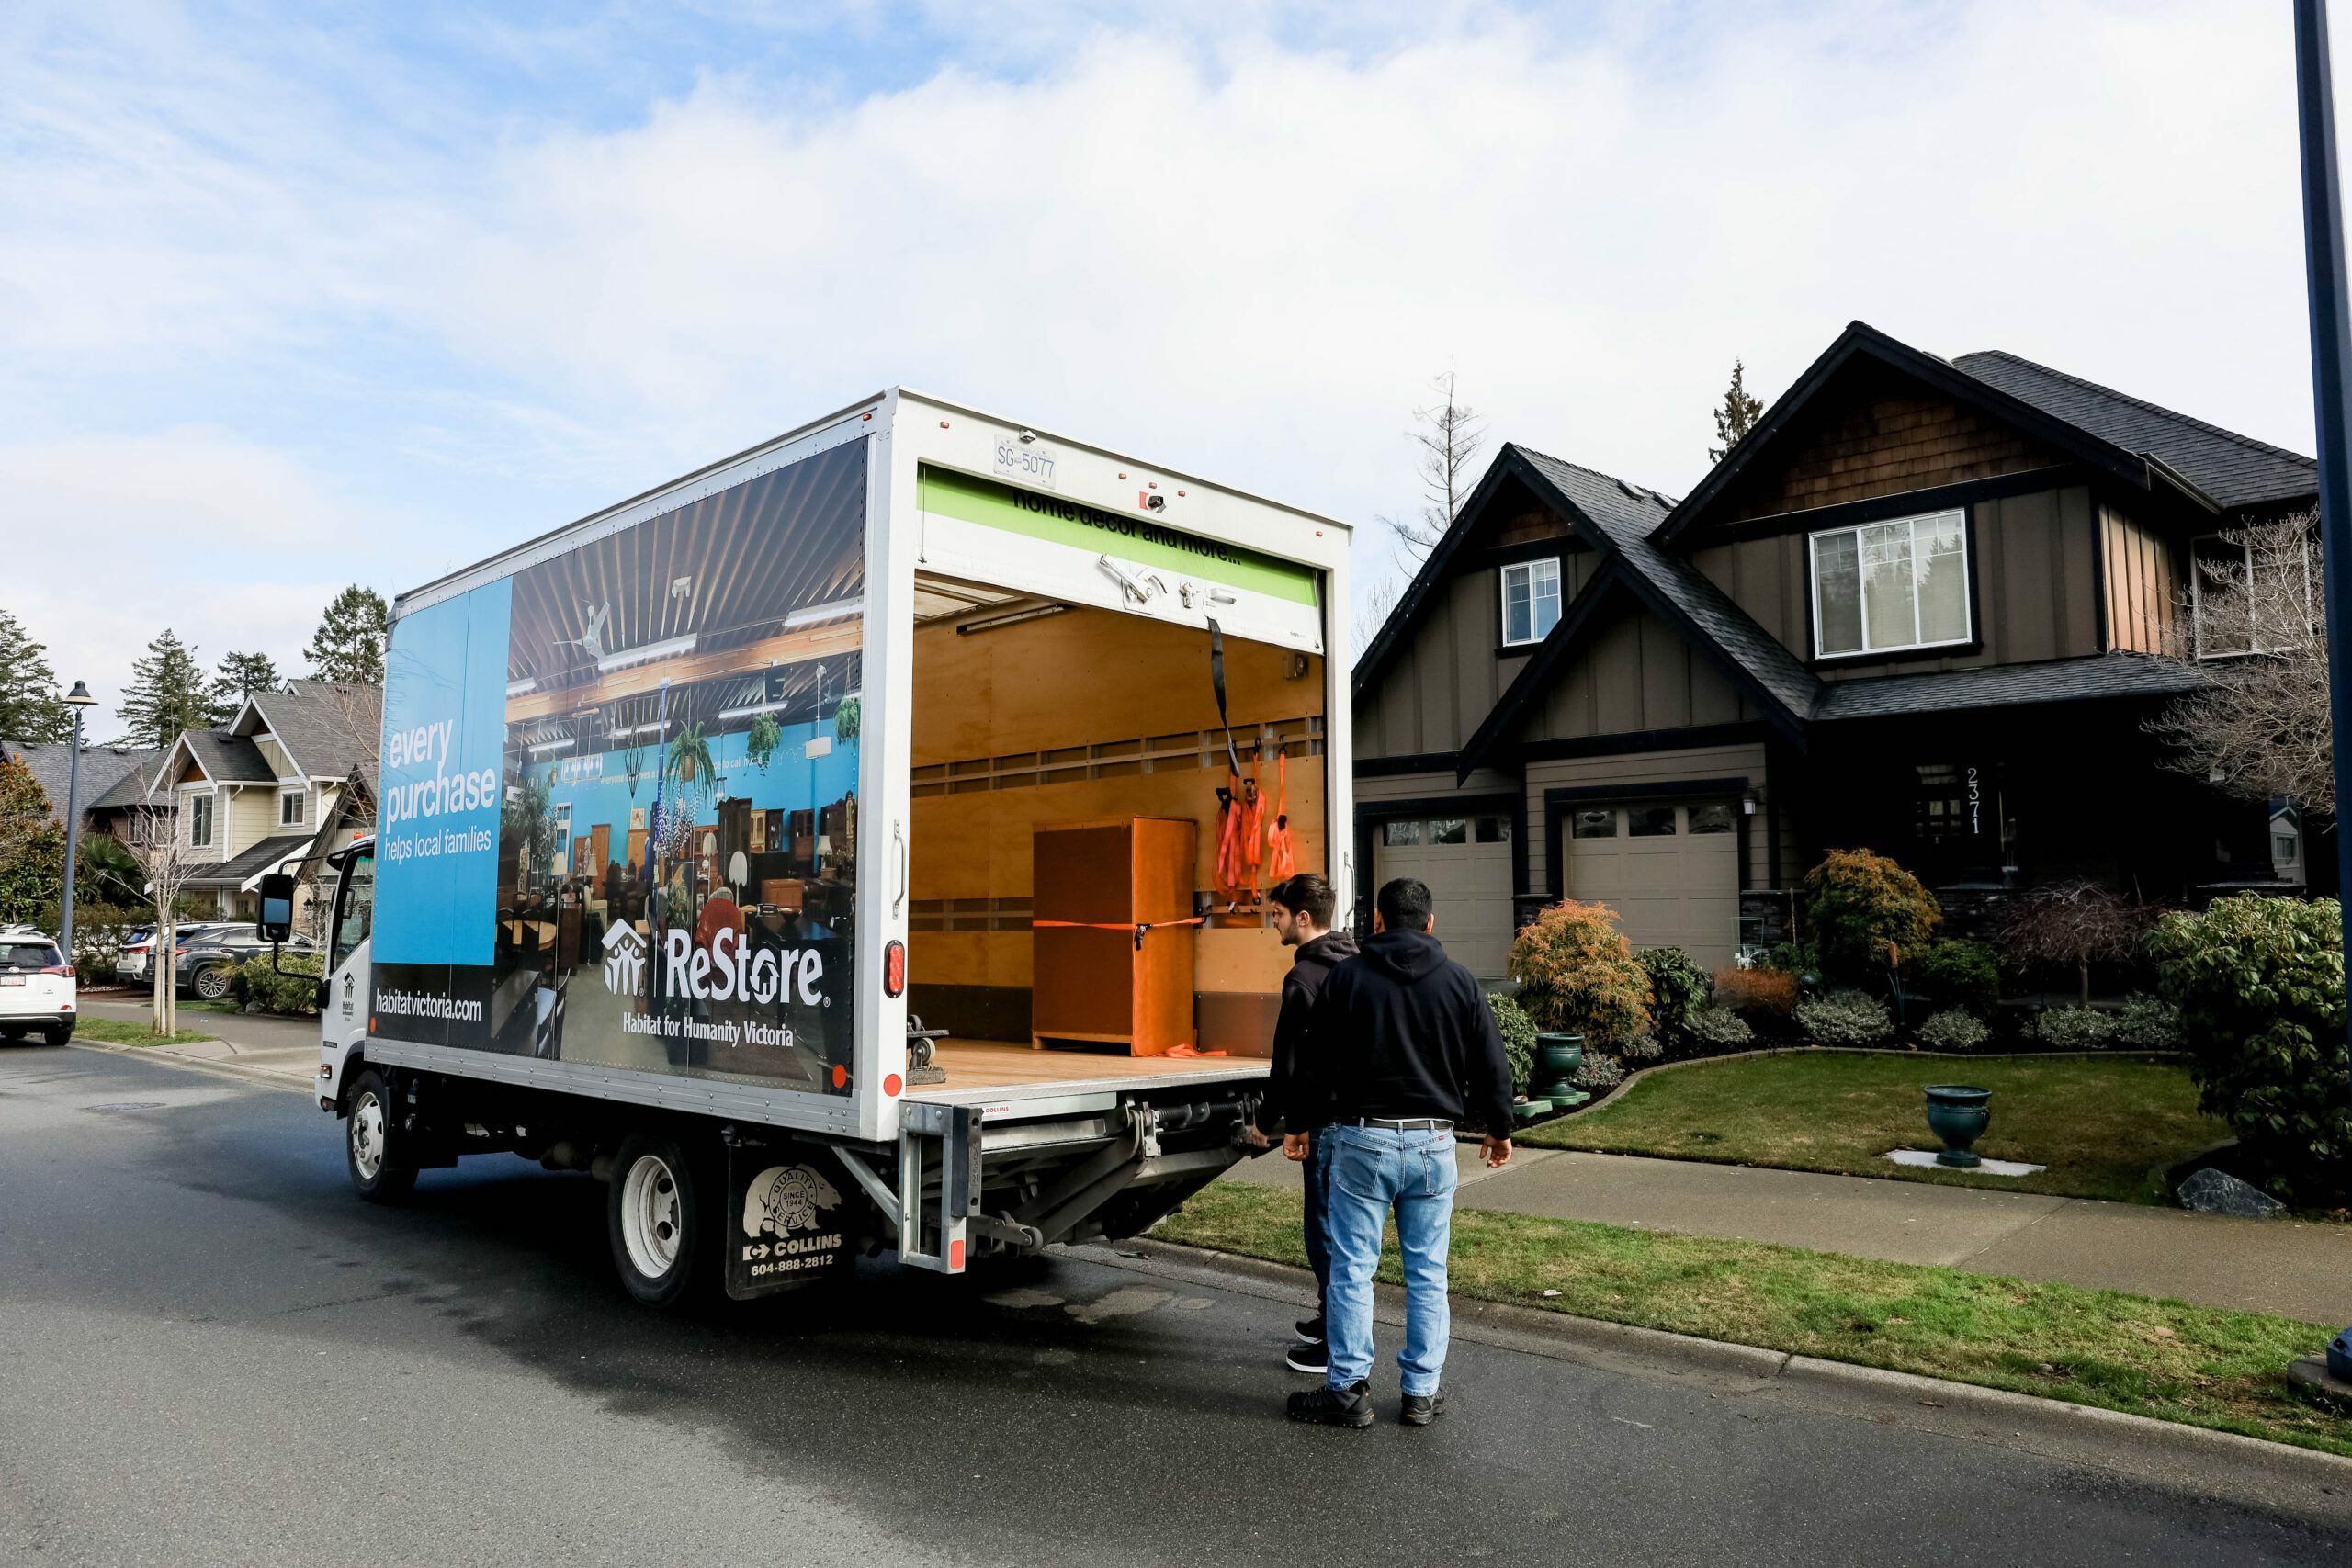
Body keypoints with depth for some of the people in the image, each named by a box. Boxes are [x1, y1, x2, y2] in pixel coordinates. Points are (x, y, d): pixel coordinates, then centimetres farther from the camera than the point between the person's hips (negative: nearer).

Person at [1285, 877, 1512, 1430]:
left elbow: (1316, 1061, 2)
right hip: (1433, 1142, 2)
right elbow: (1490, 1065, 6)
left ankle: (1349, 1388, 10)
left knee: (1352, 1269, 5)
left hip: (1362, 1140, -2)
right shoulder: (1458, 980, 2)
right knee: (1427, 1274, 10)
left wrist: (1299, 1122, 15)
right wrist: (1499, 1129, 20)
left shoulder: (1347, 977, -3)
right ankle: (1421, 1392, 16)